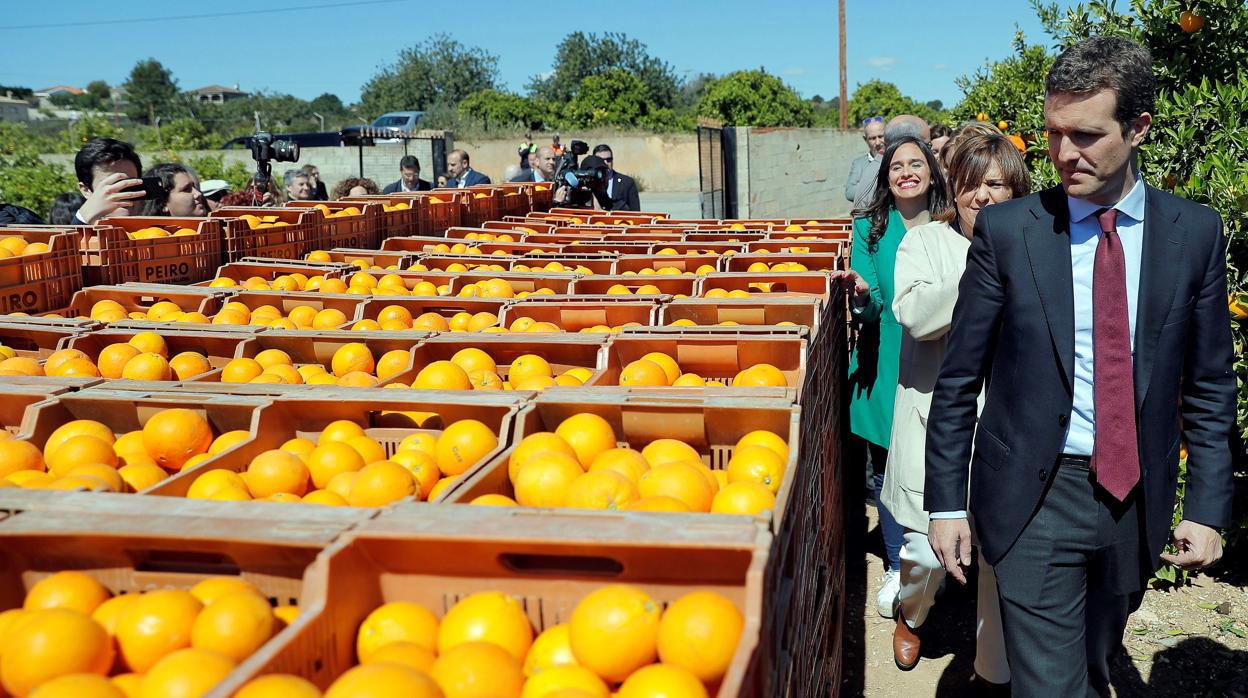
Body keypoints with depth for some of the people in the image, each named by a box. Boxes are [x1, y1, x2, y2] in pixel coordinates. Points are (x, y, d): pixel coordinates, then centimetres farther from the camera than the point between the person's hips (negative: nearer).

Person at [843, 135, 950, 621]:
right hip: (884, 366, 0)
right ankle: (897, 567, 23)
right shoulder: (870, 228, 2)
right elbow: (871, 308, -6)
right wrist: (863, 298, -28)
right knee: (887, 470, 6)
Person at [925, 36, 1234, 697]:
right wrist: (946, 502, -4)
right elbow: (957, 381, -4)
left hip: (1138, 499, 3)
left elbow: (1208, 387, 6)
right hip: (1035, 499, -3)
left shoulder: (1196, 233, 0)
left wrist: (1207, 507, 2)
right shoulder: (1006, 230, -7)